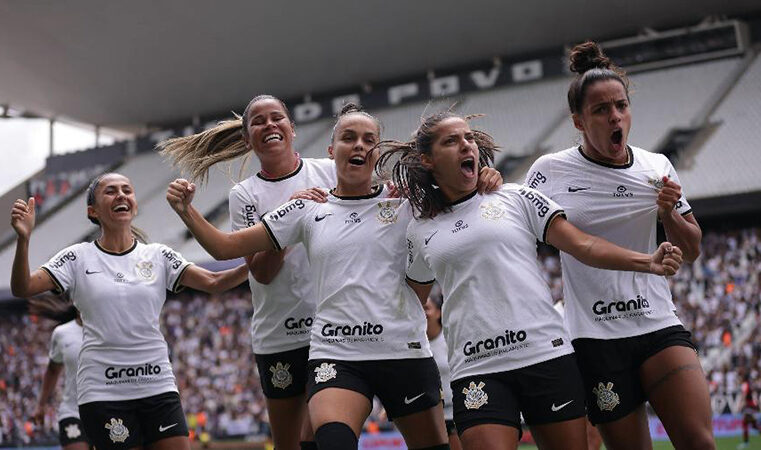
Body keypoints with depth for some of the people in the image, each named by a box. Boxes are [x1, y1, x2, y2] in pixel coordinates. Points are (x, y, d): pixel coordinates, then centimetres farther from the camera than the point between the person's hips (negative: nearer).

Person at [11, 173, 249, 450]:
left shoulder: (158, 256, 7)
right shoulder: (78, 258, 2)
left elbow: (213, 283, -1)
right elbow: (22, 288, -8)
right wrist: (23, 239, -25)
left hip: (158, 385, 2)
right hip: (102, 390, -2)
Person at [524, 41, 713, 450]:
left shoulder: (657, 167, 6)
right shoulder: (549, 171, -1)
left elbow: (691, 251, 15)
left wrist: (668, 214, -6)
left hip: (659, 325, 2)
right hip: (594, 336, -2)